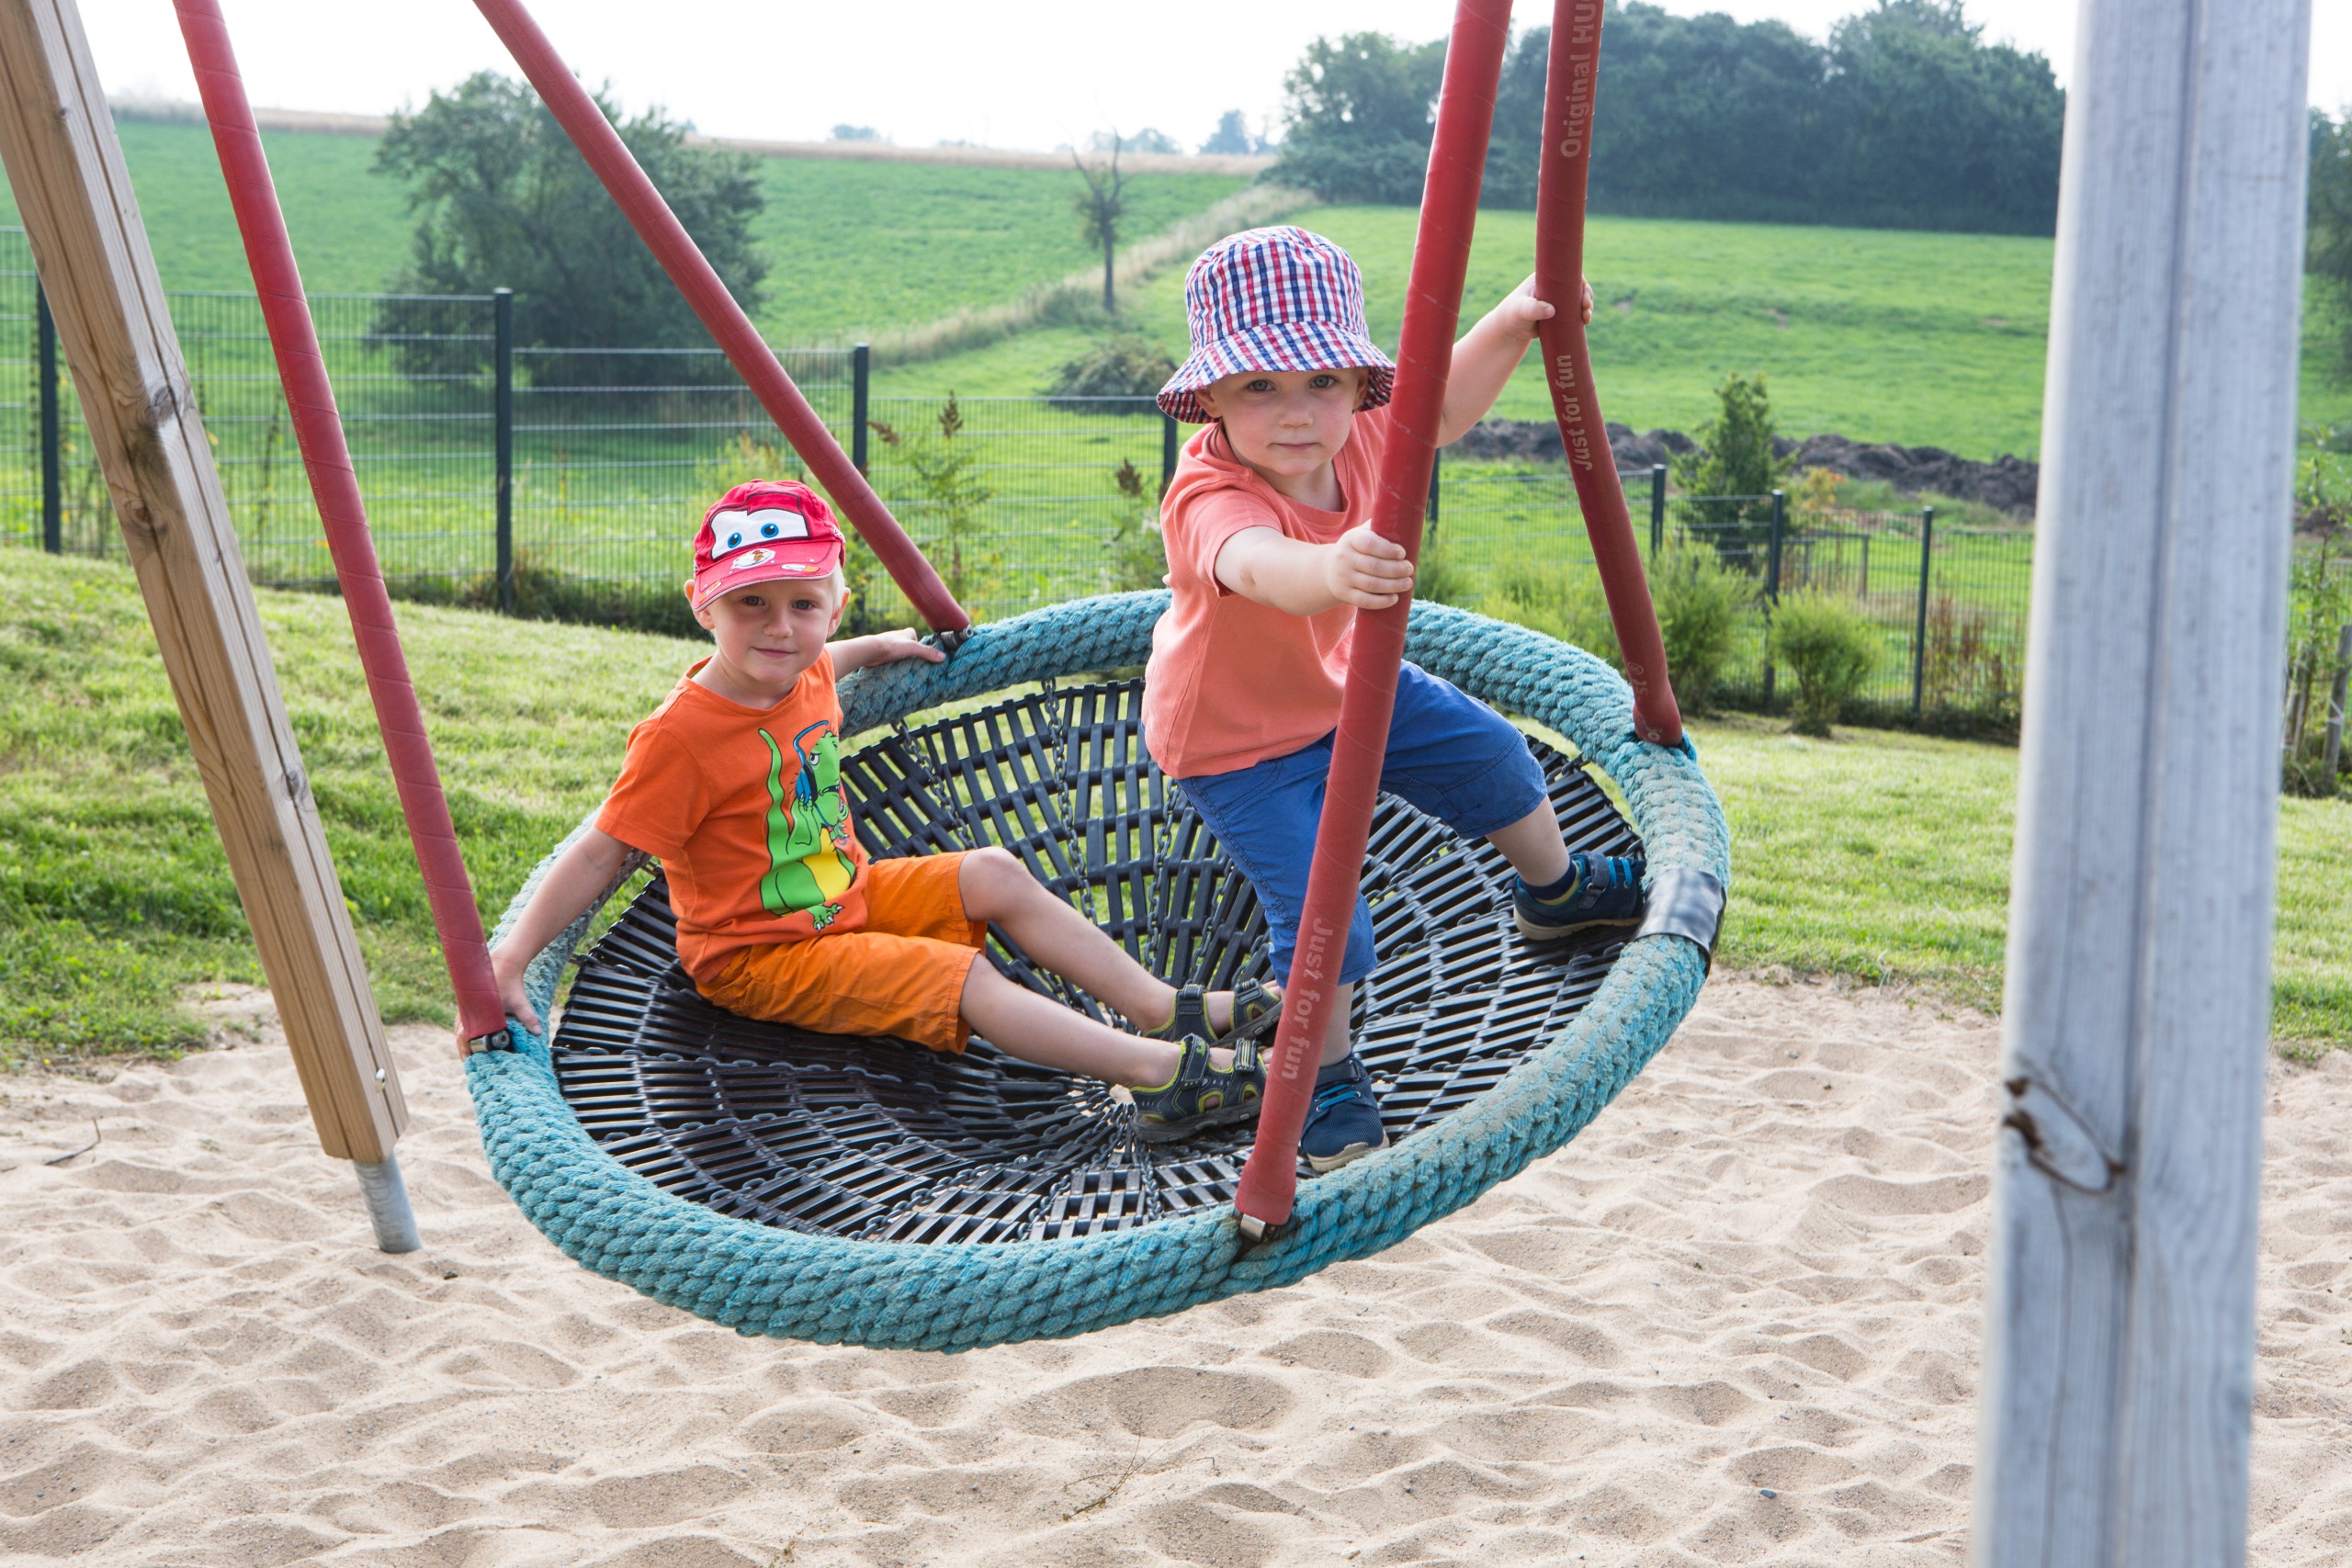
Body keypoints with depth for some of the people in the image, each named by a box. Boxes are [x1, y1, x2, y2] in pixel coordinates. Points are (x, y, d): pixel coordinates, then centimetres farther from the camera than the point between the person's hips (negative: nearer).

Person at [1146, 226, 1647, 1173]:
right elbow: (1259, 565, -65)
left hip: (1346, 684, 7)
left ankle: (1558, 889, 51)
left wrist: (1513, 323, -14)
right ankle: (1329, 1080, 19)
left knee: (1490, 755, 19)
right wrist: (1331, 571, -87)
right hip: (1241, 742, -7)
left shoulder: (1354, 434, -20)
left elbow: (1443, 411, 0)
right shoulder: (1209, 498, -42)